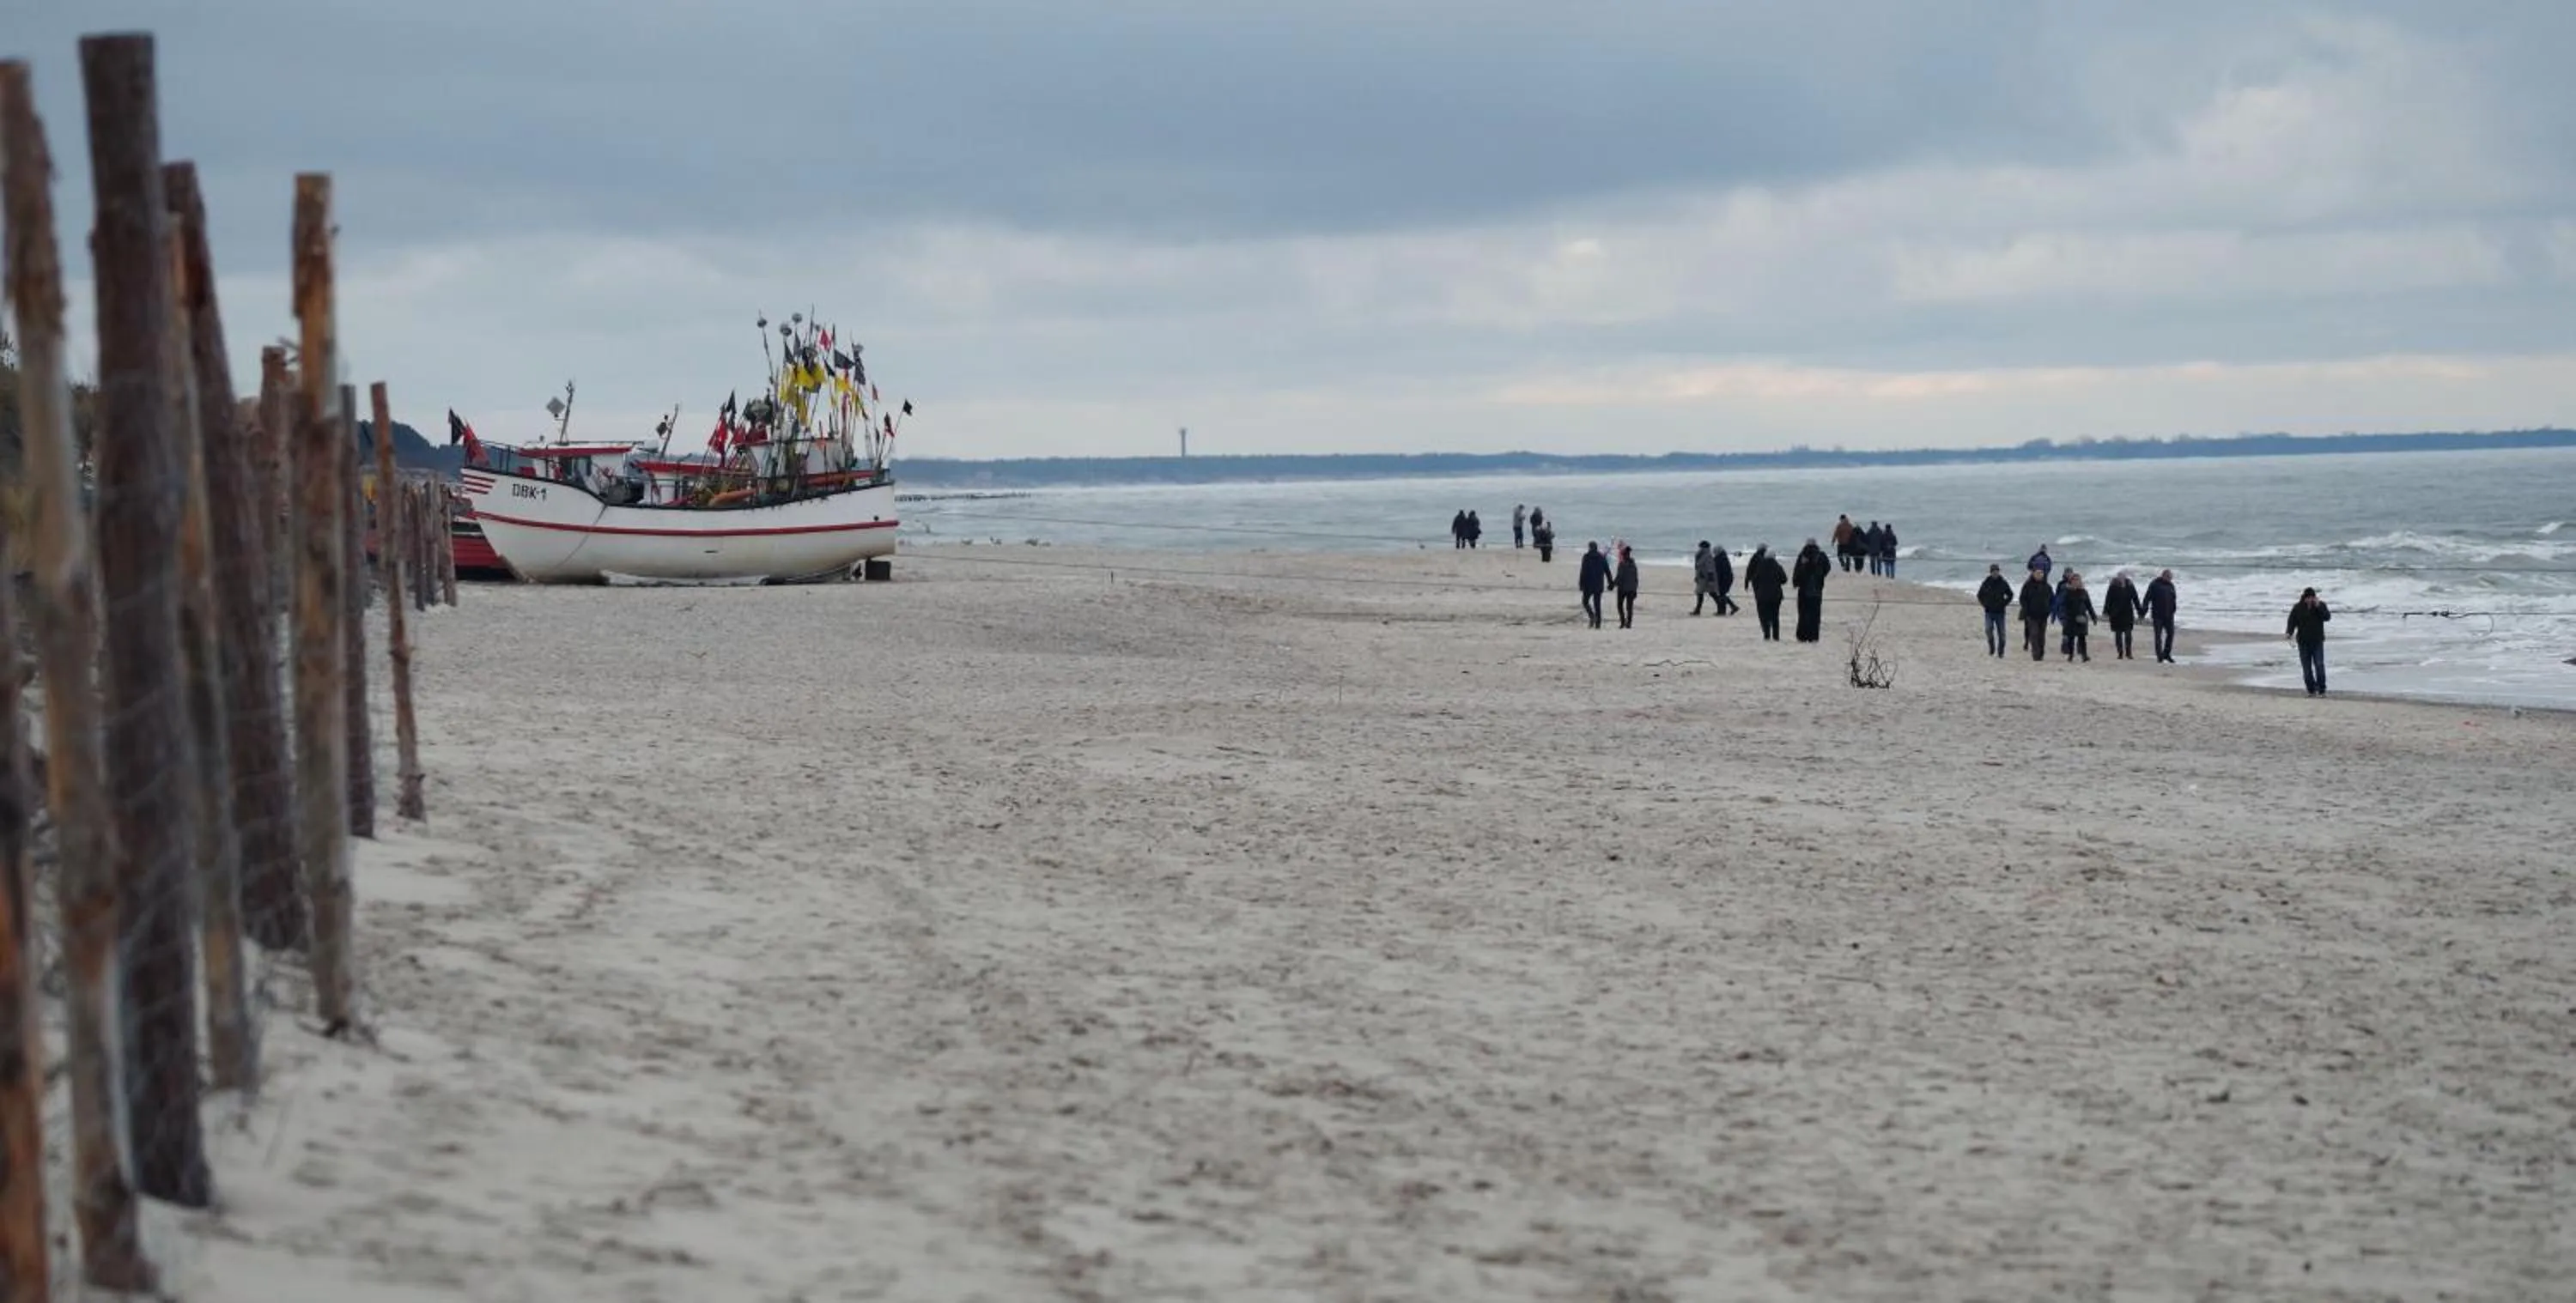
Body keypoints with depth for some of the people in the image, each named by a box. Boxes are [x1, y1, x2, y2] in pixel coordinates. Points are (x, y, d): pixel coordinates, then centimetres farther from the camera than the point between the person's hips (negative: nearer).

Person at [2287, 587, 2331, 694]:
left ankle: (2321, 690, -4)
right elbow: (2292, 622, -2)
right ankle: (2311, 690, 13)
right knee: (2306, 668, 2)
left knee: (2319, 665, -11)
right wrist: (2289, 633, -20)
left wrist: (2318, 607, -23)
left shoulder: (2321, 605, 0)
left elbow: (2327, 617, -13)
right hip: (2303, 642, 1)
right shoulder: (2297, 608, 0)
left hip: (2317, 641, -1)